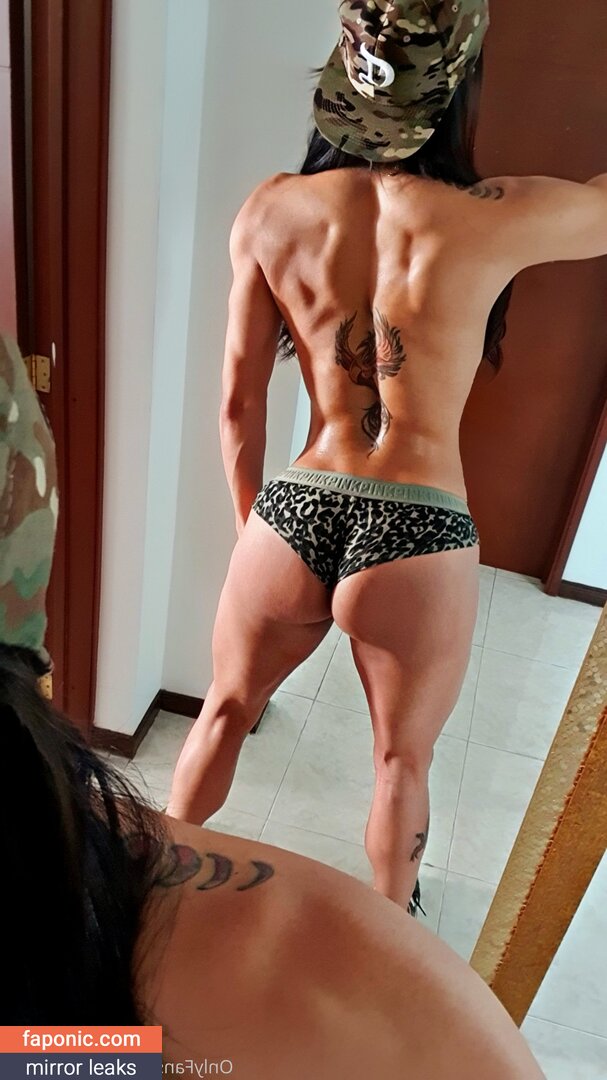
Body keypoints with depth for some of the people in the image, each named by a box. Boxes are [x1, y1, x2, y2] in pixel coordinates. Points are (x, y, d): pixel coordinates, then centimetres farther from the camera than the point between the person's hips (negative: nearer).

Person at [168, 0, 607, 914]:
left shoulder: (272, 213, -3)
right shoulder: (498, 219, -10)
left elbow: (238, 405, 1)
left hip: (294, 514, 2)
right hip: (419, 539, -1)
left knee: (226, 710, 28)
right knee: (402, 760, 24)